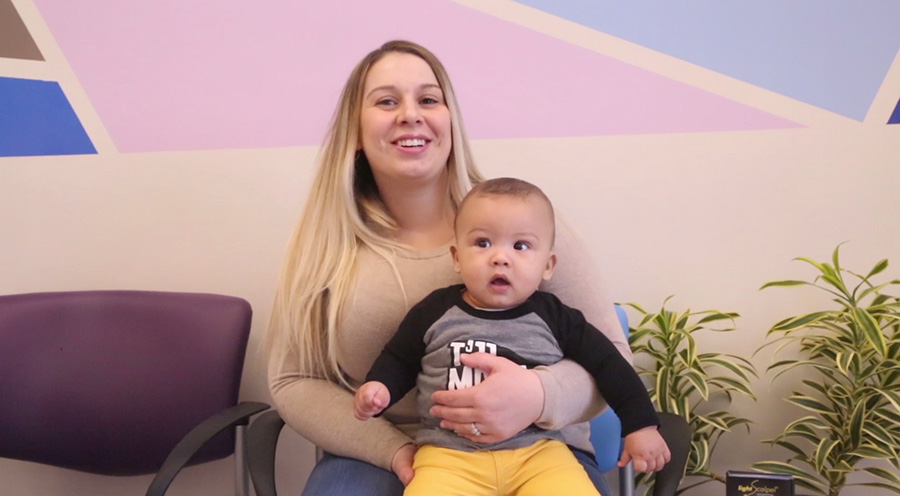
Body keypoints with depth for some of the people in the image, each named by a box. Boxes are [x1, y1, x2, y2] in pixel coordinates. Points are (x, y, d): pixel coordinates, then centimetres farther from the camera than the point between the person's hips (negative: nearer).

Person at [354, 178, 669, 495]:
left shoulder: (554, 318, 0)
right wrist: (379, 387, -5)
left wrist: (640, 424, 9)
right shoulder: (435, 311, 0)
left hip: (537, 450, 1)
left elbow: (607, 365, 9)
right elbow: (398, 360, 14)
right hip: (450, 453, 0)